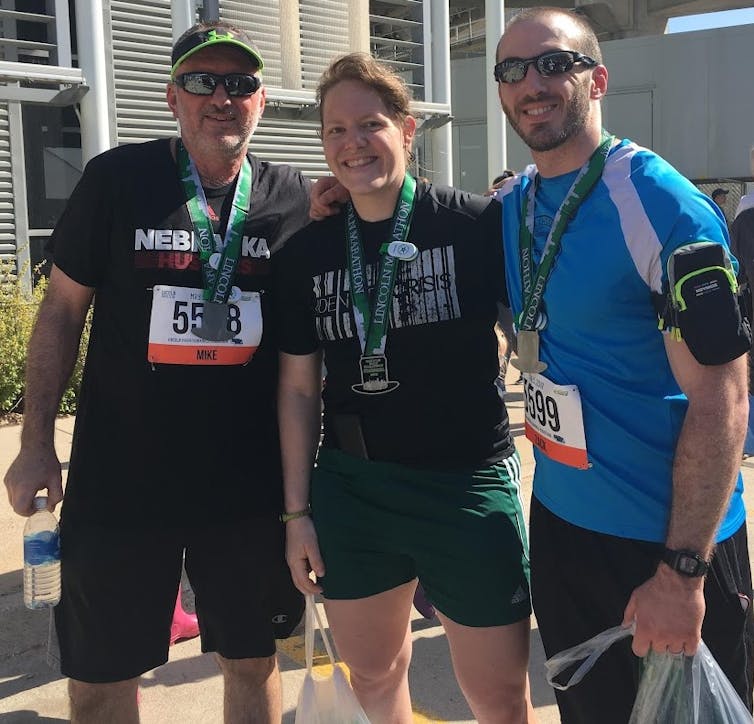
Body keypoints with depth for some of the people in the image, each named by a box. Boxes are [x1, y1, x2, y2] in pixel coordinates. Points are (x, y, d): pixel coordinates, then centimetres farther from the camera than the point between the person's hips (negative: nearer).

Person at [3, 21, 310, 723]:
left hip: (248, 482, 2)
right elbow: (62, 308, 0)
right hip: (119, 477, -1)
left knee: (252, 659, 15)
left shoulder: (293, 197, 1)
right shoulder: (117, 179, -3)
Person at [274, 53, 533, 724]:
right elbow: (299, 387, 8)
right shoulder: (305, 254, 3)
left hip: (470, 486, -3)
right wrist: (298, 512, 7)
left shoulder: (478, 225, -8)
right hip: (350, 491, 4)